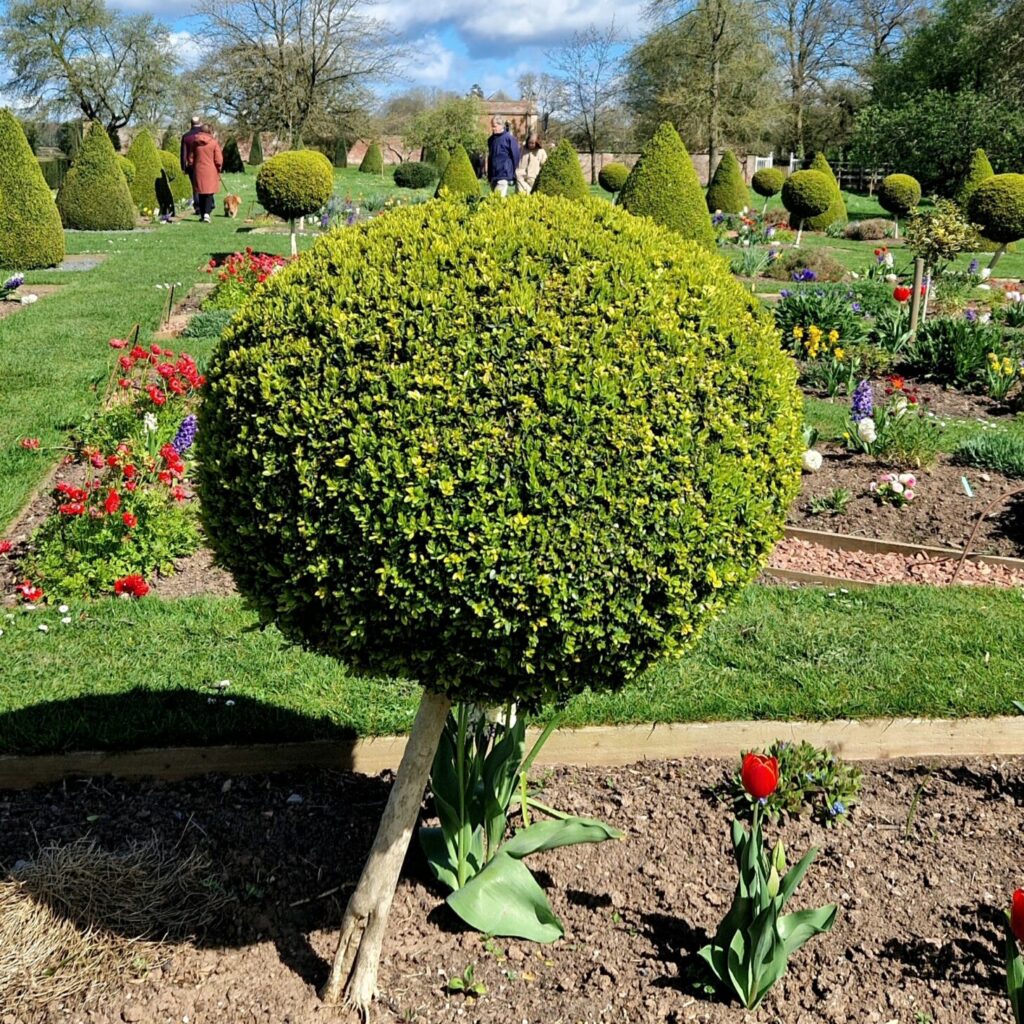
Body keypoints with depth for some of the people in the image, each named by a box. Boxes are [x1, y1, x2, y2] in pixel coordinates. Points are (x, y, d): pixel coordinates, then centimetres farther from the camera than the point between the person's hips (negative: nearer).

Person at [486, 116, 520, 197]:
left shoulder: (509, 138, -5)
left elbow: (516, 156, -4)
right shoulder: (491, 140, 14)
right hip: (493, 175, 7)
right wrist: (489, 175, 17)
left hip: (504, 175, -7)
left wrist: (513, 174, -3)